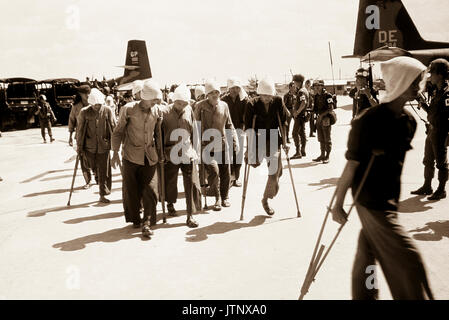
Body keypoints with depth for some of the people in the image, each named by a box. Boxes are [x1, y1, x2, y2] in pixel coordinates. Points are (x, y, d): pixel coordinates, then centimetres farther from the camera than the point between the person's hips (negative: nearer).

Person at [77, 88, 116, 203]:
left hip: (104, 146, -1)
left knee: (104, 171, 2)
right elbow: (80, 130, 2)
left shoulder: (107, 111, -5)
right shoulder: (84, 112, -3)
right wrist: (79, 147, 3)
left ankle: (102, 195, 12)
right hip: (90, 147, 1)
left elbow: (114, 128, 2)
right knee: (94, 169, 9)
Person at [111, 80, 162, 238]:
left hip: (150, 157, 2)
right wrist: (115, 152, -1)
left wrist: (160, 151, 15)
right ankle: (135, 219, 25)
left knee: (150, 190, -7)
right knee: (131, 190, 6)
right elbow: (118, 131, 2)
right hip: (131, 156, -2)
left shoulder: (157, 110, 2)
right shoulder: (129, 109, -7)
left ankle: (147, 223, 0)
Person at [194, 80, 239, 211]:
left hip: (223, 144, 4)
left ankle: (225, 197, 27)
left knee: (226, 172, 8)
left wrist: (235, 141, 8)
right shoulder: (201, 106, -4)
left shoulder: (224, 105, 8)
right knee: (214, 171, -15)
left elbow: (229, 125, 15)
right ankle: (217, 199, 2)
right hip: (207, 145, -4)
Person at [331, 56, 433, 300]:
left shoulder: (409, 121, 5)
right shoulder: (369, 121, -19)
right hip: (371, 201, -7)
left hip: (389, 199, 7)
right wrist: (337, 204, -11)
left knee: (368, 252, 17)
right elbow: (351, 166, -16)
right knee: (407, 261, -3)